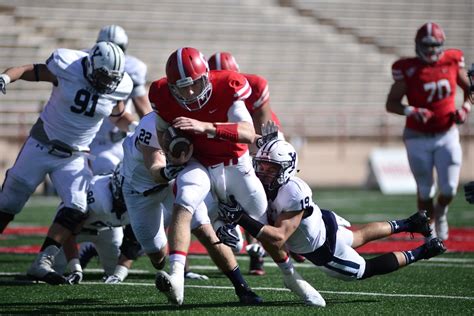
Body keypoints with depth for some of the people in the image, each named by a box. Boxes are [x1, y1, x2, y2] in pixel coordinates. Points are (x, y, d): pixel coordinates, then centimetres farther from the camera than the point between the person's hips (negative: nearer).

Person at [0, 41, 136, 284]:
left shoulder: (119, 86, -8)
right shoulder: (67, 66, -20)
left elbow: (118, 116, 12)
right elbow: (29, 71, -8)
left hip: (74, 157, 2)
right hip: (42, 145, -2)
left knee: (76, 209, -16)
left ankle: (42, 263, -13)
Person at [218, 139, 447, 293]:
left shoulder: (294, 194, -41)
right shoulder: (259, 184, -18)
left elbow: (278, 239, -46)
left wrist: (242, 219, -52)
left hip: (322, 249, -8)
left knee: (365, 270, 16)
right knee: (358, 237, 34)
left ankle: (417, 254, 29)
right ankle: (406, 224, 52)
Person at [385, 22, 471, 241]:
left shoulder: (452, 62, -2)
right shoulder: (408, 70, -10)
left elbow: (469, 88, 14)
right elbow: (391, 104, -8)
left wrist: (465, 107, -4)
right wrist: (411, 111, -25)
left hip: (447, 134, 2)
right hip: (419, 138, -2)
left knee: (449, 189, -6)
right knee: (425, 189, 3)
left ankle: (440, 212, 28)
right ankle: (429, 229, 23)